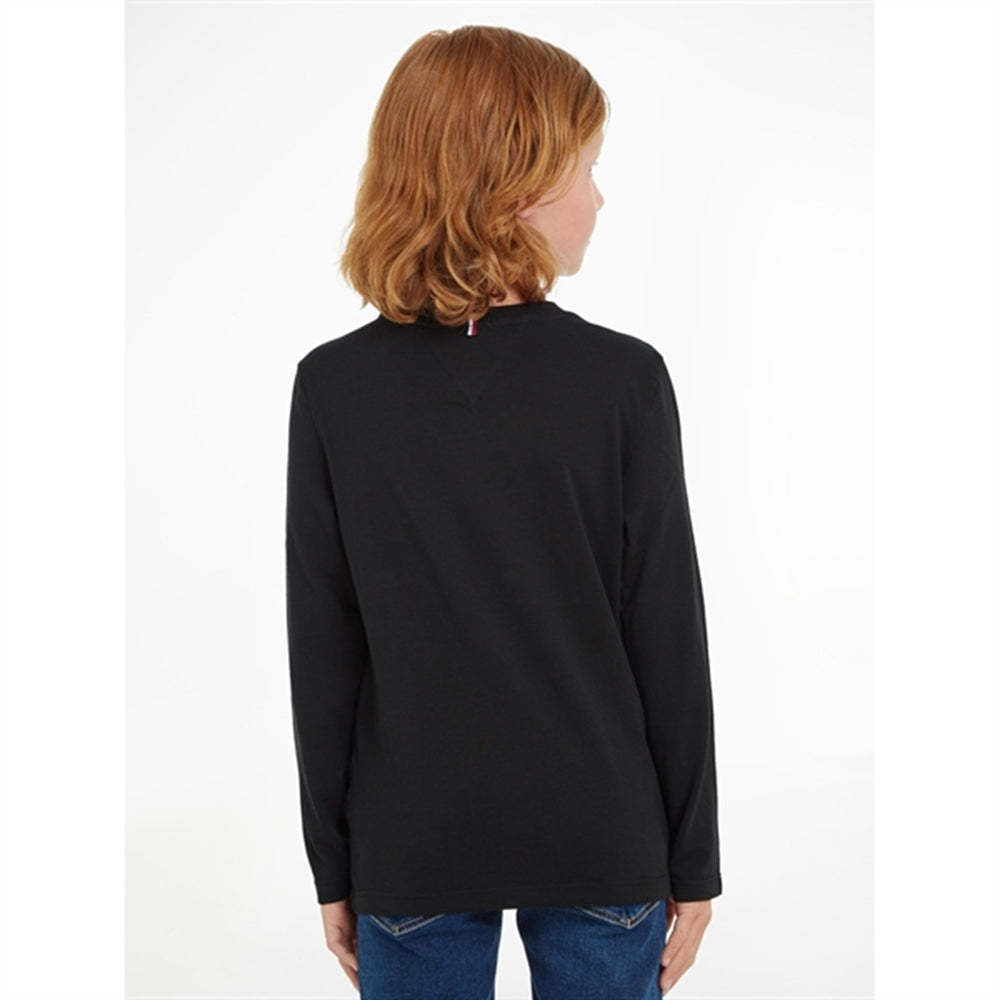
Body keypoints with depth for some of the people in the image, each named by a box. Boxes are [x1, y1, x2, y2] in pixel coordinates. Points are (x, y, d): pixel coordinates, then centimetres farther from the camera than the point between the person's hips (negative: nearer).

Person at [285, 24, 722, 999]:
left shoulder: (334, 387, -9)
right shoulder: (623, 379, -13)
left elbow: (322, 653, -4)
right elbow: (669, 645, -8)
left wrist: (332, 866, 7)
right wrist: (692, 861, 4)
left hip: (411, 848, 1)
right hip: (600, 845, -1)